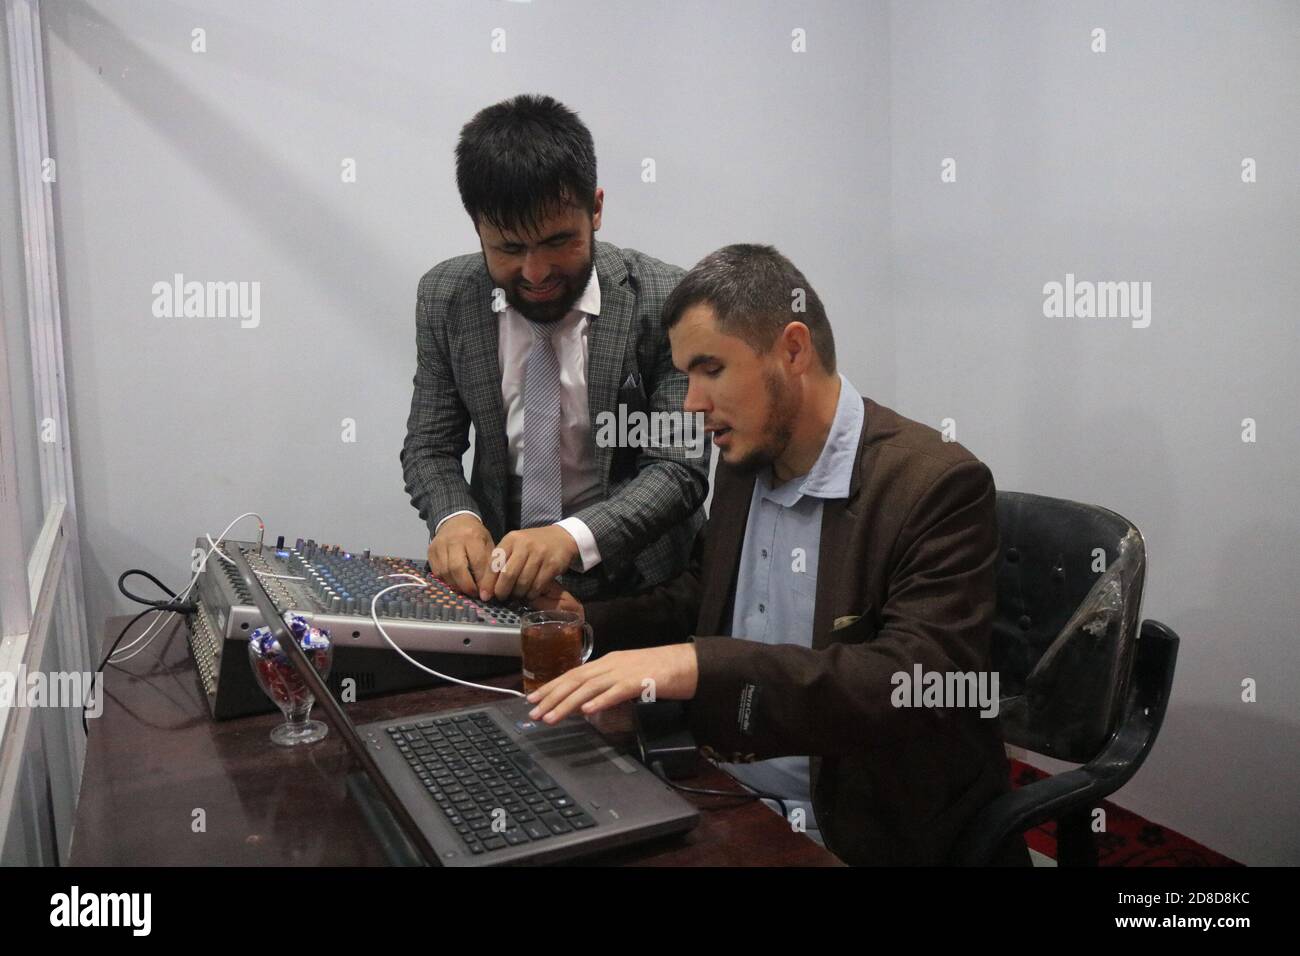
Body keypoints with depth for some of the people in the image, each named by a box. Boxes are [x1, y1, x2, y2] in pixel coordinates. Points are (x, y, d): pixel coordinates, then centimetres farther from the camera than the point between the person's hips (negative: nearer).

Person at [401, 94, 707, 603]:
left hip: (631, 581, -1)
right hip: (498, 568, 2)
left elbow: (679, 467, -15)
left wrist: (573, 537, -32)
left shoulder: (664, 300, -13)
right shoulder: (444, 296, -2)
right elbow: (429, 445, 3)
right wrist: (454, 517, -19)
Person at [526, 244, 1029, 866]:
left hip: (860, 835, -6)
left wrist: (697, 666, -38)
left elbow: (919, 682, -29)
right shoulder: (743, 464, 4)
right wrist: (590, 622, 0)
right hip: (726, 804, 6)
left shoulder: (938, 485, -18)